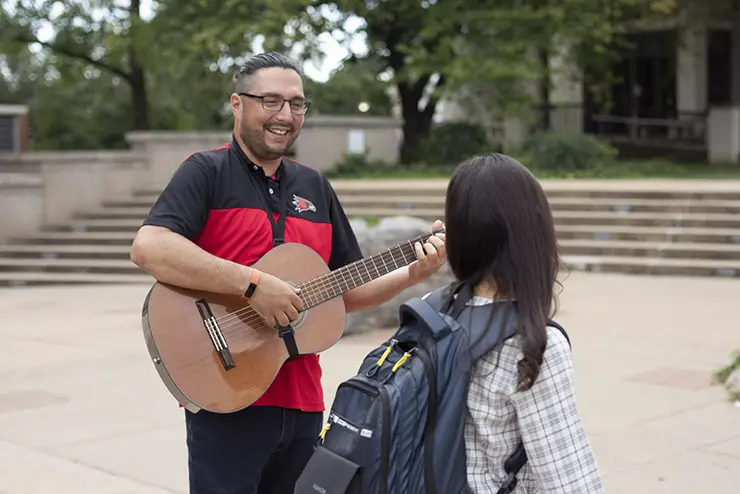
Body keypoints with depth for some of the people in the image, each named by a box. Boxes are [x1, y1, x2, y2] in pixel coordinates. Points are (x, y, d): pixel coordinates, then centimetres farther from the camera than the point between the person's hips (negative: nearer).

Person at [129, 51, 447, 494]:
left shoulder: (315, 187, 15)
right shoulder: (208, 172, -5)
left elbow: (348, 292, 18)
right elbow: (148, 248, -22)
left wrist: (414, 274, 2)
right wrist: (254, 284, -25)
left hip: (301, 401, 6)